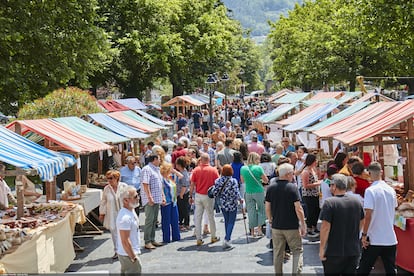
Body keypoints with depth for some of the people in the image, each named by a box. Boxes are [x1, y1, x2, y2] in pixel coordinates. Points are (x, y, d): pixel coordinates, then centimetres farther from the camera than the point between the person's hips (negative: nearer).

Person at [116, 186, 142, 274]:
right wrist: (133, 257, -20)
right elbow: (125, 241, -27)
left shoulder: (131, 211, 6)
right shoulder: (125, 217, -27)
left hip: (126, 254, 10)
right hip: (129, 255, -10)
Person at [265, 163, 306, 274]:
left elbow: (267, 208, 3)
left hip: (276, 226, 4)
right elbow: (298, 209, -15)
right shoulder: (292, 187, -12)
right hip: (292, 226, -4)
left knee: (278, 254, 14)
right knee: (298, 251, 7)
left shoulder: (271, 188, 0)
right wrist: (303, 225, -6)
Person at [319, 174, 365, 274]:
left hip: (334, 252, -5)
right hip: (354, 251, 5)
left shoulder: (329, 203, -14)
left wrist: (321, 249, -11)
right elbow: (361, 223, 14)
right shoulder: (357, 201, 4)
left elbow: (325, 227, -17)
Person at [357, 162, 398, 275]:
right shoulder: (391, 190, 5)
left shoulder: (370, 190, -13)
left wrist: (364, 234, -10)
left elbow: (368, 215, -16)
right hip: (391, 238, 5)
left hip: (374, 239, -5)